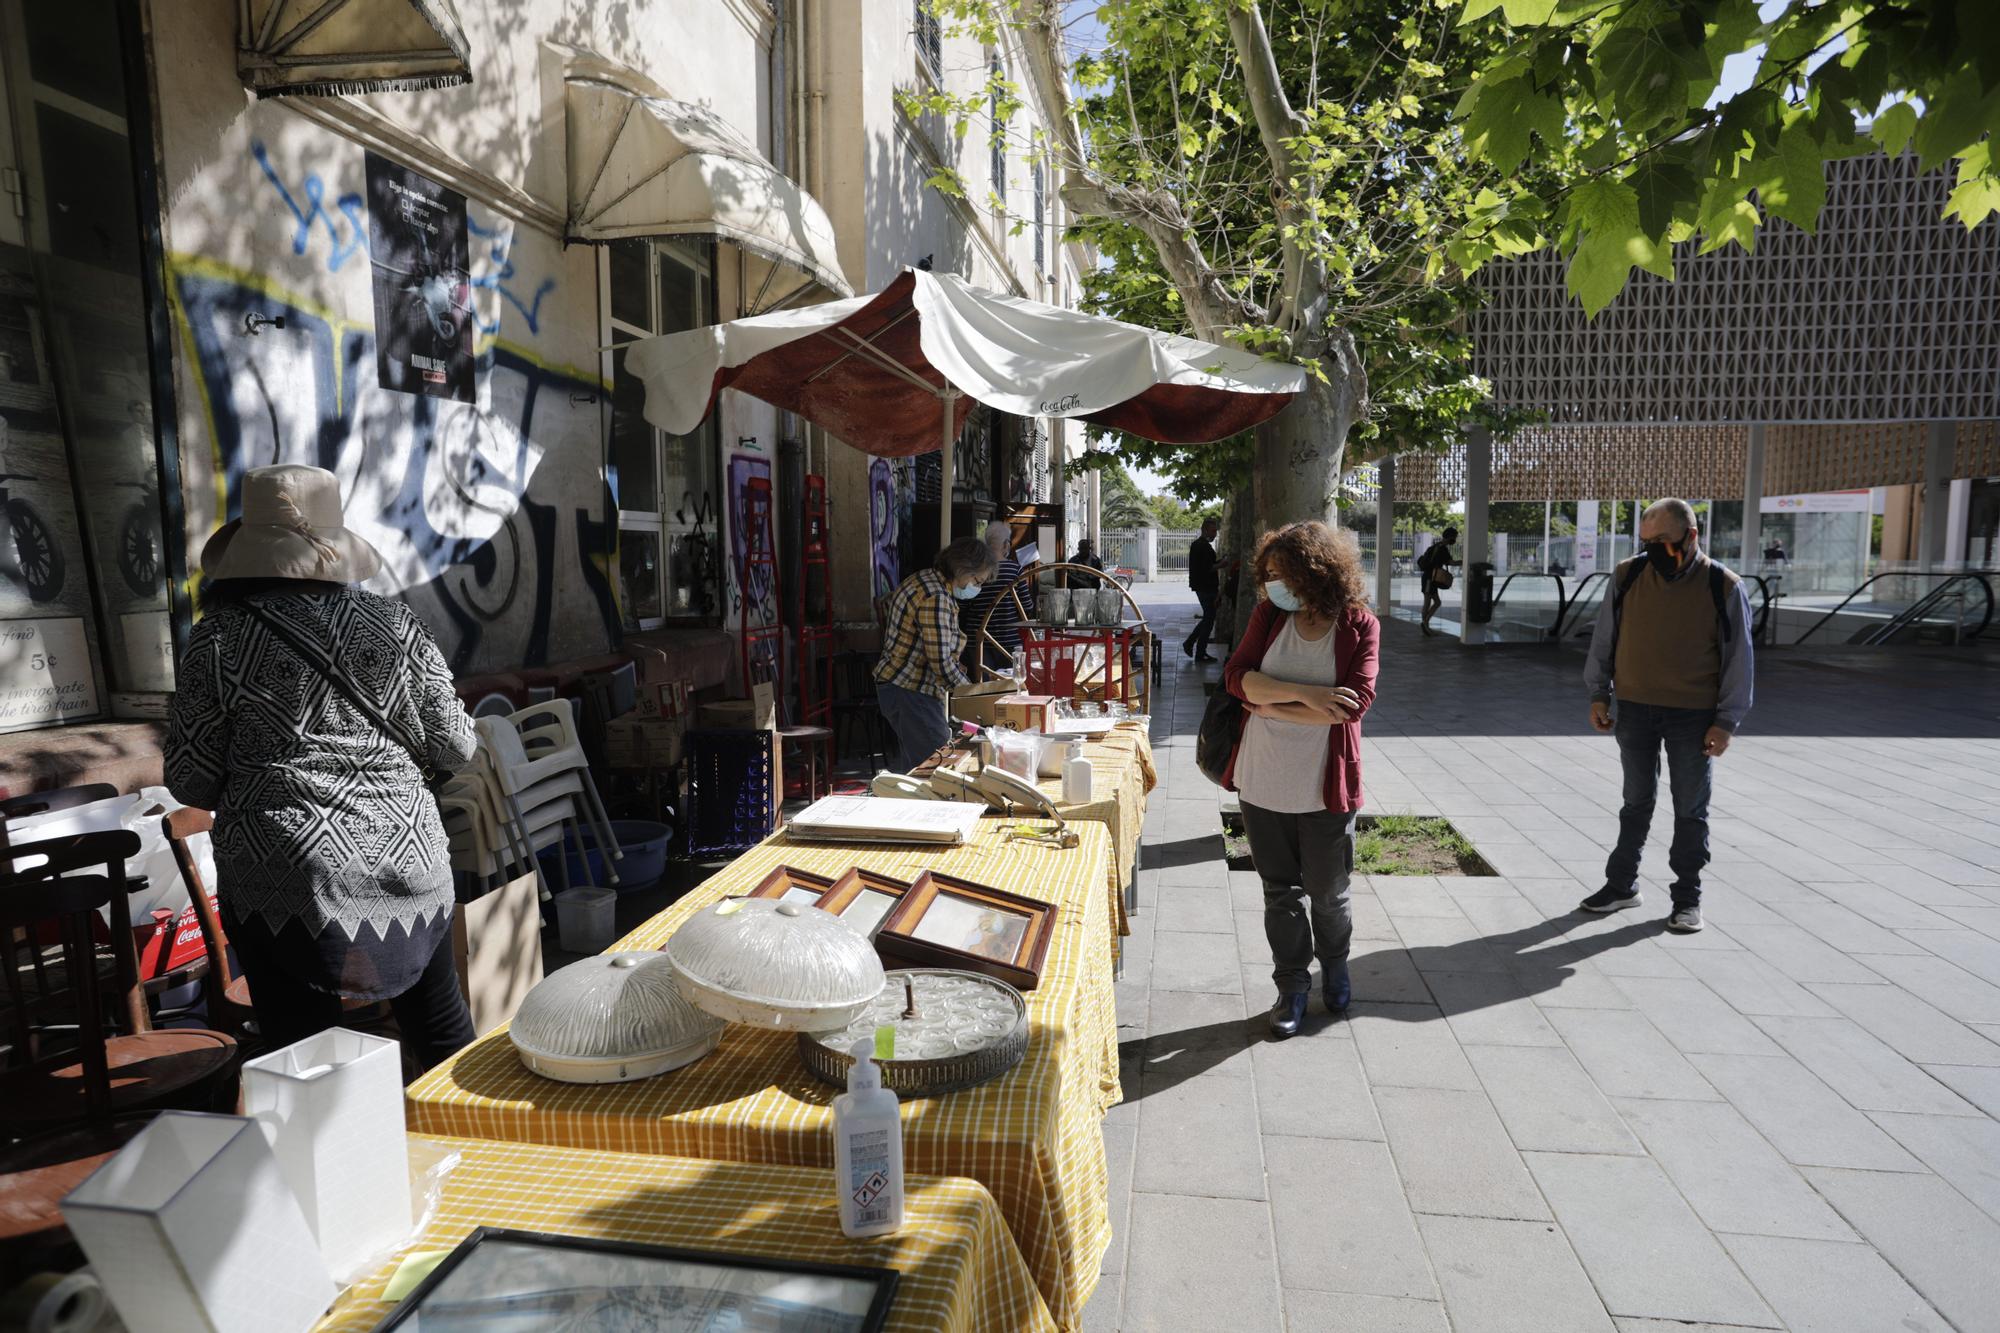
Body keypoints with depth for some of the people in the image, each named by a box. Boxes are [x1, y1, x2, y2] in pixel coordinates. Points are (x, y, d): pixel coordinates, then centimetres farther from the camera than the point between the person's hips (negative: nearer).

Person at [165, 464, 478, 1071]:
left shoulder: (222, 638, -6)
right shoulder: (396, 625, -1)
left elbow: (188, 780, 0)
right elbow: (454, 748, 4)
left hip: (284, 879, -2)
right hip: (406, 863, 2)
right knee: (443, 1032, 17)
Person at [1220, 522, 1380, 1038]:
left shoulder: (1360, 626, -9)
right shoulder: (1270, 614, -2)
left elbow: (1356, 702, -21)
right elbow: (1236, 676, -12)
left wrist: (1271, 706, -18)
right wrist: (1304, 694, -25)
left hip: (1325, 790, -2)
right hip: (1263, 785, 2)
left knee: (1327, 893, 16)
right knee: (1280, 892, 14)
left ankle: (1334, 966, 45)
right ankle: (1292, 987, 32)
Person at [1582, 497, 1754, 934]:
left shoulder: (1724, 587, -9)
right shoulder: (1628, 575, -3)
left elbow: (1738, 659, -4)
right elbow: (1604, 637, 7)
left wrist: (1726, 721, -7)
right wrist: (1599, 694, 7)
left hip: (1693, 716, -2)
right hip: (1634, 709, 2)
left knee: (1691, 808, 8)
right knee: (1637, 801, 13)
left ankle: (1687, 897, 20)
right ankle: (1622, 884, 24)